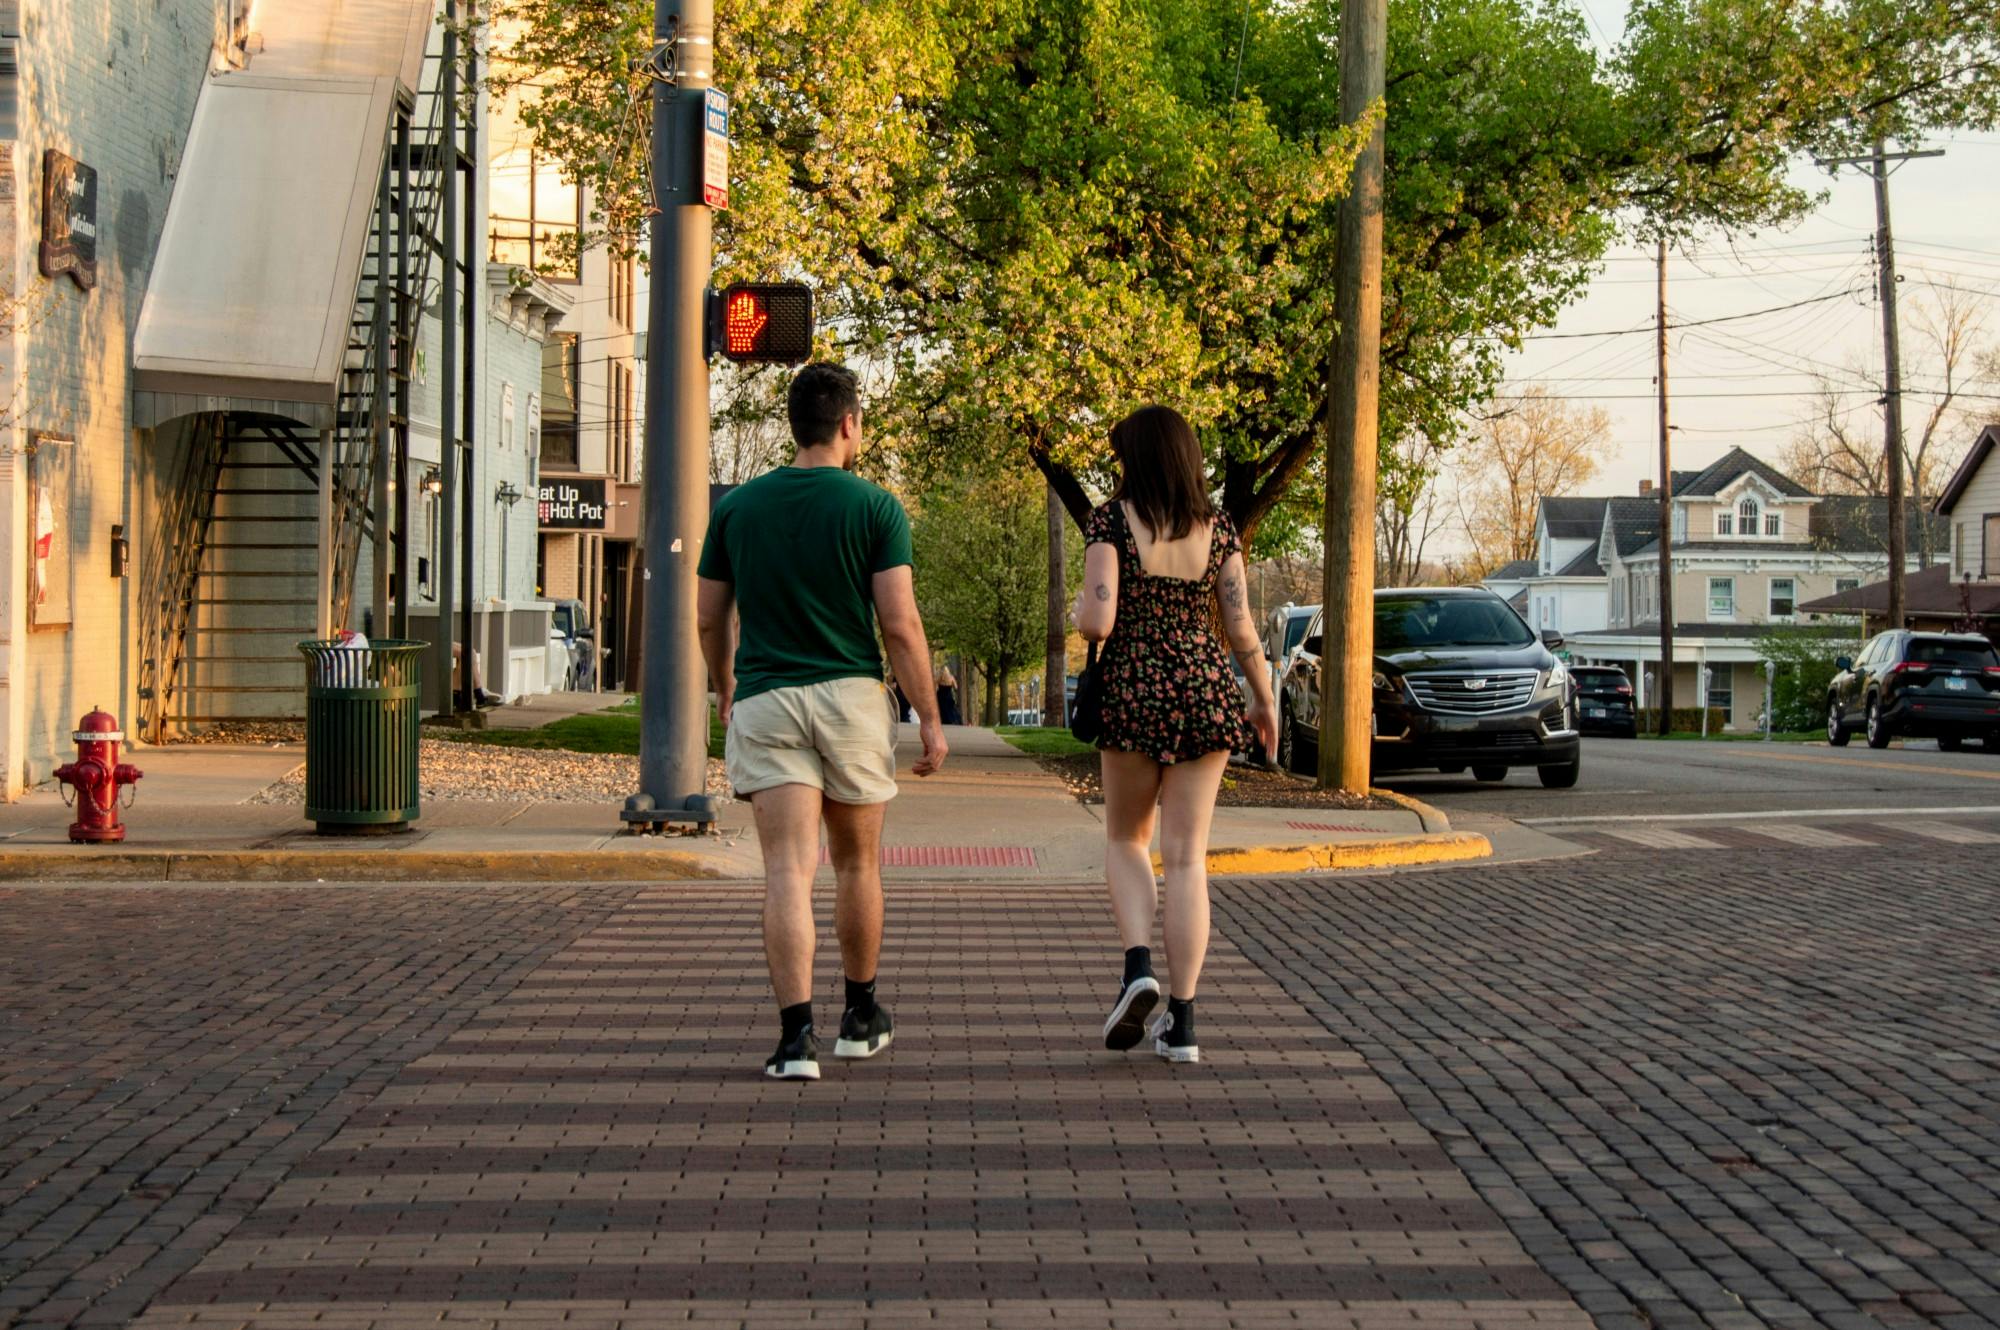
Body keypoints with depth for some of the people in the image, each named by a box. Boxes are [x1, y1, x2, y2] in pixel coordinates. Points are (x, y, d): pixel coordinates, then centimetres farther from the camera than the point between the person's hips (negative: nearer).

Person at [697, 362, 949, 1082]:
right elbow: (900, 624, -10)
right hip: (851, 695, -1)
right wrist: (931, 718, -2)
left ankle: (796, 1034, -19)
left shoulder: (737, 506, 5)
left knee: (788, 870, -6)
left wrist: (725, 689, 28)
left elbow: (708, 620, 10)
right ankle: (860, 1016, 31)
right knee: (857, 863, 17)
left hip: (765, 700, 1)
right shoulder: (875, 507, -4)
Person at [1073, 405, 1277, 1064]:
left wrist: (1080, 608, 9)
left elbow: (1099, 621, -14)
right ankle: (1181, 1021, 1)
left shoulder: (1111, 521, -6)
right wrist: (1264, 698, 14)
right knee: (1187, 856, 4)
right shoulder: (1218, 527, 3)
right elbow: (1240, 625, 1)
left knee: (1125, 839, 18)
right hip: (1205, 688, 2)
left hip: (1133, 689, -2)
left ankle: (1138, 967, -7)